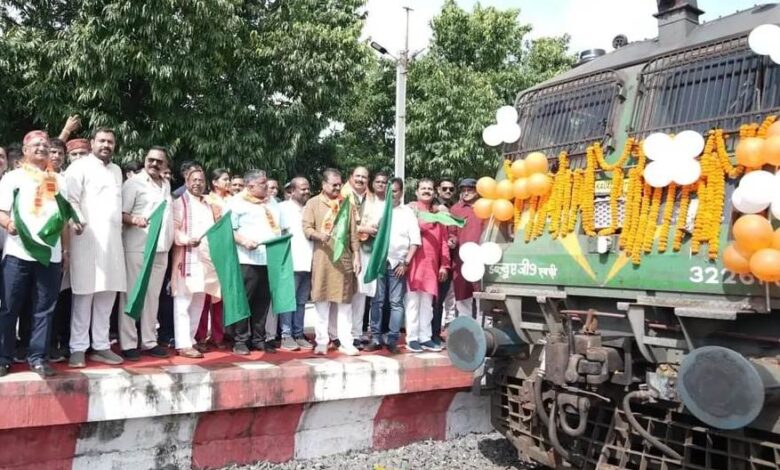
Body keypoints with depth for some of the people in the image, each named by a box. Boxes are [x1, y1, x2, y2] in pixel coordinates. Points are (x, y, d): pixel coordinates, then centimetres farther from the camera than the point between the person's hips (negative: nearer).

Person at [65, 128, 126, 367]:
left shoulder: (116, 170, 21)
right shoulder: (80, 166, 0)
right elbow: (70, 199, -9)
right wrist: (79, 222, -22)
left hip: (112, 239, 6)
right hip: (88, 237, -6)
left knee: (107, 294, 6)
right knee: (84, 293, -3)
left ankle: (101, 346, 14)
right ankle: (78, 348, 4)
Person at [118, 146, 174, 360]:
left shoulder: (166, 185, 17)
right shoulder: (134, 183, -2)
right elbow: (121, 214, -8)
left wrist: (171, 239, 14)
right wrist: (133, 219, -27)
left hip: (161, 249, 6)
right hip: (137, 248, -6)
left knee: (152, 296, 10)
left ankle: (149, 341, 16)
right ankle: (128, 344, 4)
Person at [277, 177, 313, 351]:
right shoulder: (283, 207, 1)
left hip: (307, 262, 6)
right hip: (290, 262, -5)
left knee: (301, 301, 9)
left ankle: (298, 334, 15)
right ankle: (286, 335, 1)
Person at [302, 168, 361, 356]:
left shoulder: (345, 204, 13)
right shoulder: (313, 203, 4)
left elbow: (353, 233, 12)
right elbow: (306, 228, -5)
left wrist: (356, 256, 4)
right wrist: (320, 236, -25)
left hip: (344, 258, 3)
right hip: (323, 258, -2)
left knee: (345, 302, 4)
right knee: (322, 302, 1)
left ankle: (346, 343, 8)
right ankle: (321, 342, 10)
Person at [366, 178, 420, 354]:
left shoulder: (407, 212, 7)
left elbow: (415, 240, 3)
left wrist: (406, 262, -4)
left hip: (398, 263, -1)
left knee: (396, 302, 1)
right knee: (377, 301, 2)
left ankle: (392, 339, 5)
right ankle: (376, 338, 8)